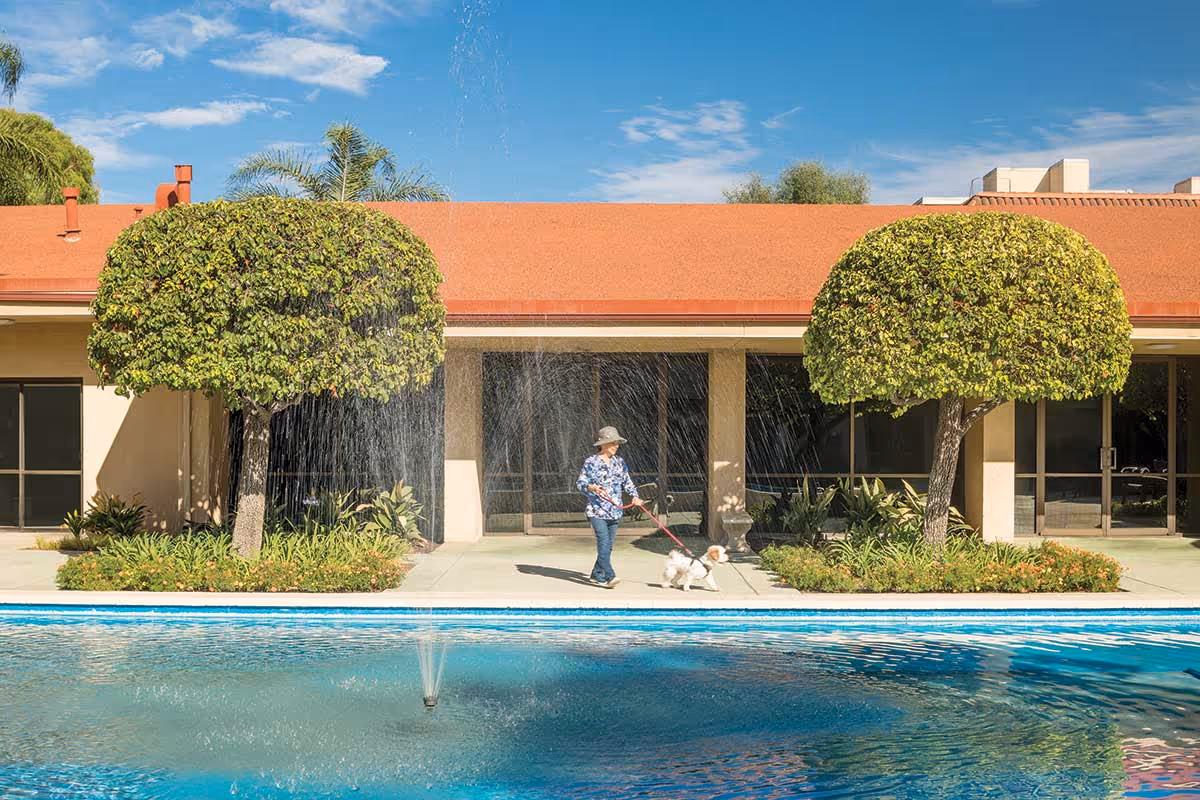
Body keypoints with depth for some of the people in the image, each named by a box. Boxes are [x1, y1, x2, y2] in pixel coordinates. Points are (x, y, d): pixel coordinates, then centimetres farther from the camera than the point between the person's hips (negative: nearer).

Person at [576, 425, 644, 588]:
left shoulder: (619, 462, 12)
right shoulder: (591, 462, -4)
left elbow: (627, 481, 18)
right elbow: (580, 483, -4)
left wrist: (634, 496, 1)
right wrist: (592, 487, -24)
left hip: (615, 511, 6)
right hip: (597, 510, -6)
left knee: (608, 544, 8)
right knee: (603, 541, -17)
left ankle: (597, 575, 20)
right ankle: (609, 576, -22)